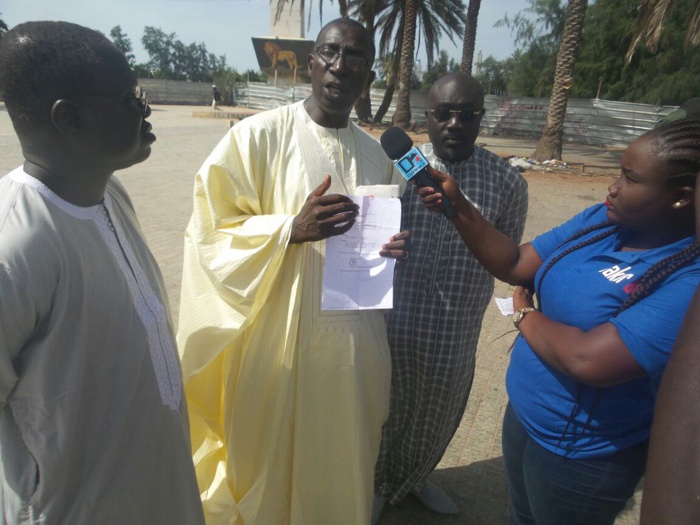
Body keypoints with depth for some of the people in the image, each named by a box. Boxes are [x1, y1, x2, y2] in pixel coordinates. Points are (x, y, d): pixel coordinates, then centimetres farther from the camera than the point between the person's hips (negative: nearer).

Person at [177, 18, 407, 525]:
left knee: (343, 467, 19)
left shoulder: (376, 154, 7)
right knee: (272, 470, 14)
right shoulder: (258, 135, -9)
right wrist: (291, 229, -24)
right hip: (279, 342, -4)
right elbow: (210, 234, -9)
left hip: (356, 343, 5)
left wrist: (393, 248, -4)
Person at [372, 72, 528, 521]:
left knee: (438, 415, 23)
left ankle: (414, 479, 55)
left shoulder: (508, 182, -7)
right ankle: (377, 485, 49)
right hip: (397, 319, -1)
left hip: (458, 330, 2)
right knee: (388, 409, 18)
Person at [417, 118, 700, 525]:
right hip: (522, 415, 7)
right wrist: (458, 205, -18)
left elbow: (588, 361, -36)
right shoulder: (604, 219, -6)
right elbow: (515, 265, -7)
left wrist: (525, 315, -17)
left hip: (582, 457, -6)